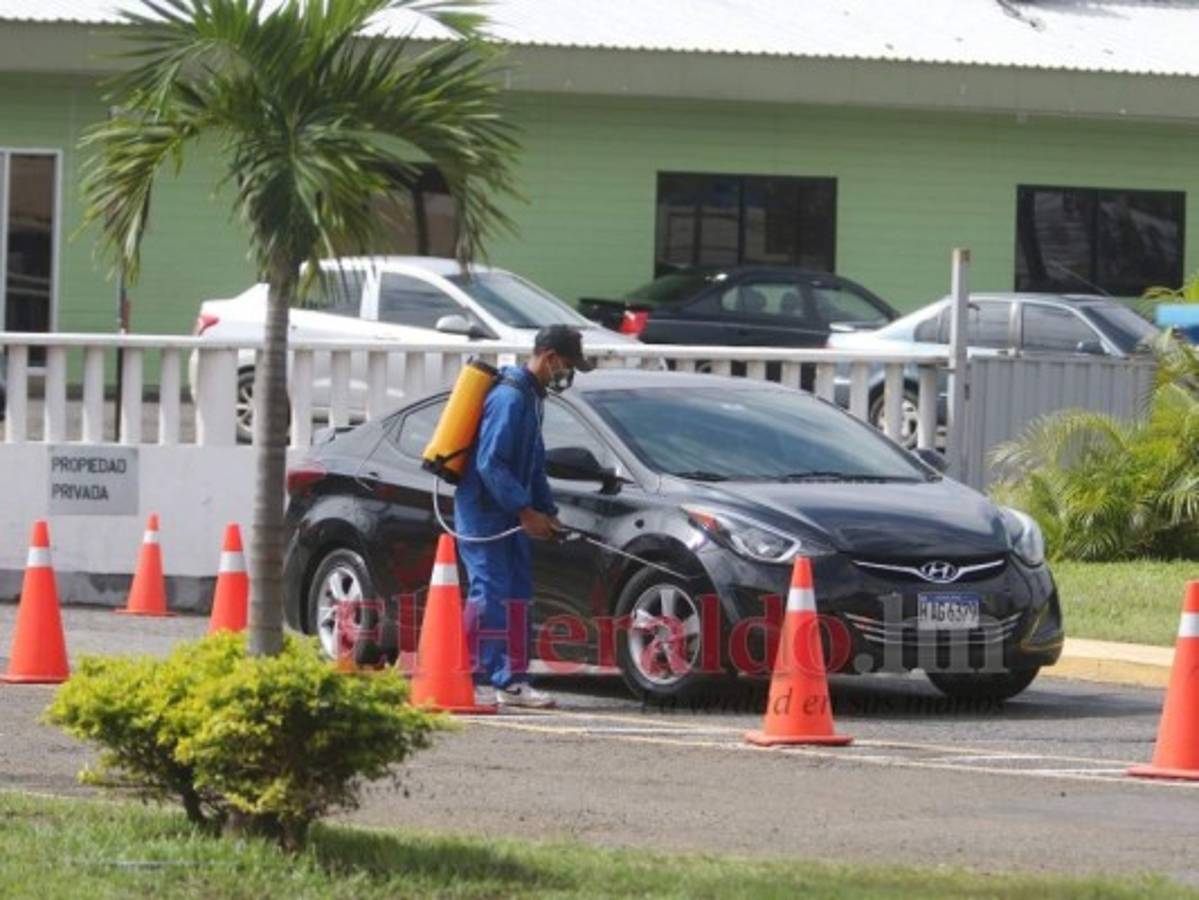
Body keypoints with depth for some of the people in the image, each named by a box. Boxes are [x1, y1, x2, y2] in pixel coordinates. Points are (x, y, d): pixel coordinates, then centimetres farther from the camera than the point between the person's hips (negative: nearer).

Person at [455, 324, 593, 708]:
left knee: (517, 592, 8)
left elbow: (534, 464, 25)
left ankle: (512, 681, 11)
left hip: (507, 511, 10)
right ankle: (474, 682, -11)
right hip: (483, 508, -10)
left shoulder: (531, 397, 15)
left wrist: (548, 511, 17)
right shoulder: (510, 397, -17)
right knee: (490, 591, -12)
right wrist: (525, 511, -21)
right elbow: (489, 463, -23)